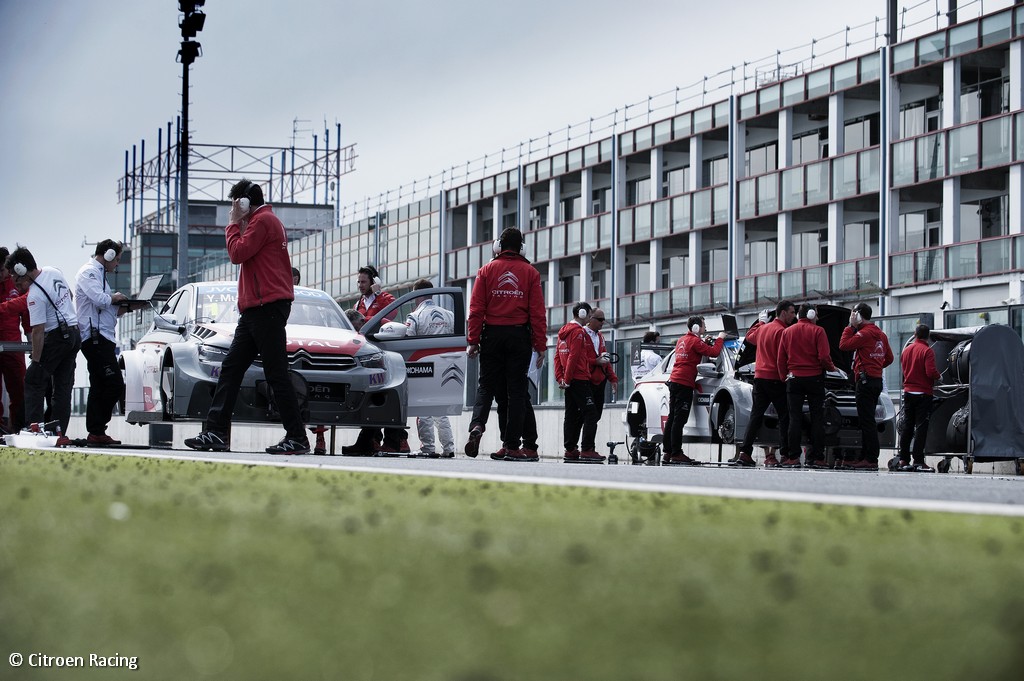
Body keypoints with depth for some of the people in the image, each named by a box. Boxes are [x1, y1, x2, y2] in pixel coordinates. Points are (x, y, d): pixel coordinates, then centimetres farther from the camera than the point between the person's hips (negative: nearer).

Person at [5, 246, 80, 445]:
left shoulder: (35, 295, -20)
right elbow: (69, 296, 22)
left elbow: (38, 331, -21)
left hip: (56, 337, -8)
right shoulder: (55, 272, 4)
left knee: (33, 382, -1)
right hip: (75, 333, 8)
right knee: (63, 387, 8)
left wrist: (36, 361, -18)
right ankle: (60, 433, 6)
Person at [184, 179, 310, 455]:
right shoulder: (264, 221, 25)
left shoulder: (263, 220, -8)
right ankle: (215, 433, 5)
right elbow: (244, 256, 25)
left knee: (276, 374, -10)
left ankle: (297, 438, -9)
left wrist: (234, 224, -2)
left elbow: (238, 253, -15)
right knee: (231, 368, 7)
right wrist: (238, 225, 16)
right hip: (254, 310, 11)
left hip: (267, 306, -11)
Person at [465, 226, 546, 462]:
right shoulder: (530, 272, 3)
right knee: (516, 390, 3)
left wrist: (472, 341, 1)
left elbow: (476, 309, -1)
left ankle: (477, 425, -16)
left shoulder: (487, 270, 5)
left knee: (486, 386, 10)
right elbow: (538, 312, -1)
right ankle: (511, 445, 0)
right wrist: (540, 345, 1)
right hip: (519, 336, -1)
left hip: (492, 334, 1)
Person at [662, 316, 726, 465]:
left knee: (672, 418, 10)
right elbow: (714, 352, -13)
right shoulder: (695, 341, -9)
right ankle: (676, 454, -14)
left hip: (674, 380, 9)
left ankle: (667, 453, 10)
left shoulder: (682, 340, 18)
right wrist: (720, 338, 2)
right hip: (685, 383, -9)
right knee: (679, 419, -11)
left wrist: (705, 342, 22)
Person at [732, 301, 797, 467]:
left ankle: (744, 453, 2)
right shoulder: (781, 331, -12)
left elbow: (749, 337, 36)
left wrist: (761, 322, 47)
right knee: (785, 417, -3)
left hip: (759, 377, 8)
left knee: (756, 416, 7)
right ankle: (786, 454, -8)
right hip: (775, 379, -8)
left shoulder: (763, 328, 14)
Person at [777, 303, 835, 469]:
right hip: (815, 378, -3)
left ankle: (793, 458, -4)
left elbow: (781, 360, 6)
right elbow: (824, 357, -13)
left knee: (795, 418, 3)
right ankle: (817, 458, -1)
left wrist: (784, 376, 16)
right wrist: (832, 368, 6)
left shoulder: (787, 332, 7)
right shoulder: (818, 331, -5)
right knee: (817, 418, 3)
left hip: (794, 379, 3)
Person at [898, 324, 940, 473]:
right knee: (921, 427, -5)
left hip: (908, 392, 6)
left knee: (907, 427, 11)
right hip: (923, 393, -6)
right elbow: (931, 372, -20)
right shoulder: (927, 351, -13)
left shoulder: (906, 350, 8)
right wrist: (938, 376, -1)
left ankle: (903, 460, 11)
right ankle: (918, 462, -9)